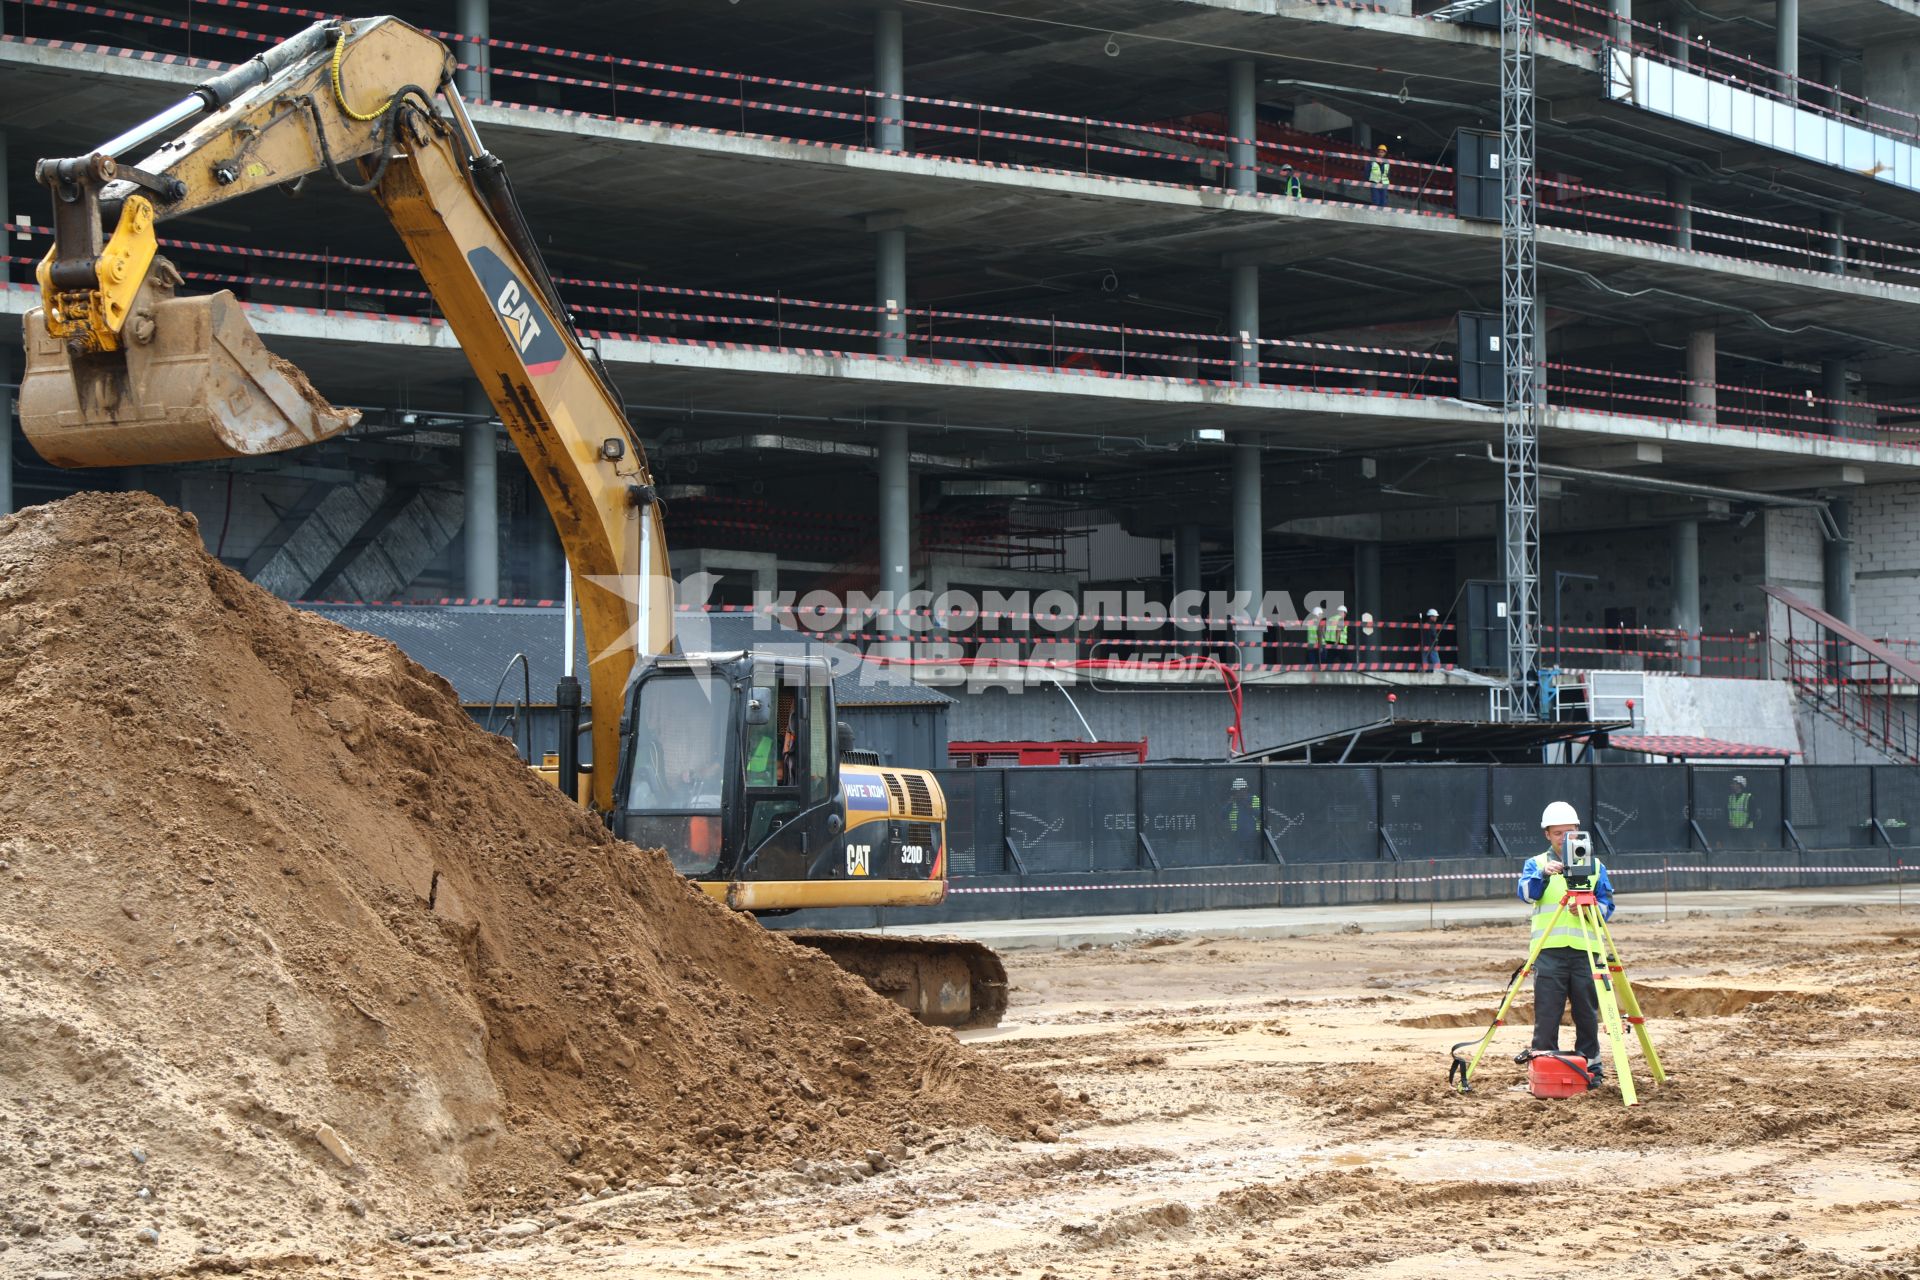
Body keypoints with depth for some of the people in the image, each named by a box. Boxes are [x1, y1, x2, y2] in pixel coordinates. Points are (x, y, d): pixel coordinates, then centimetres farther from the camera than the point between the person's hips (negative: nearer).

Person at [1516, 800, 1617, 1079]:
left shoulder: (1594, 865, 14)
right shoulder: (1536, 864, 10)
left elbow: (1607, 906, 9)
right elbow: (1526, 893, -9)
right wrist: (1544, 873, -27)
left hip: (1585, 950, 1)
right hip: (1549, 950, -1)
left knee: (1587, 1012, 3)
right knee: (1547, 1013, -5)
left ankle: (1590, 1064, 13)